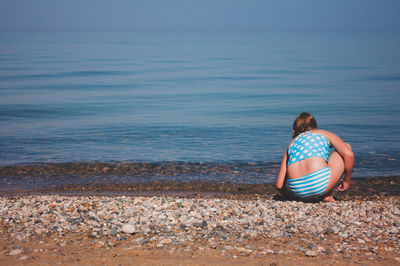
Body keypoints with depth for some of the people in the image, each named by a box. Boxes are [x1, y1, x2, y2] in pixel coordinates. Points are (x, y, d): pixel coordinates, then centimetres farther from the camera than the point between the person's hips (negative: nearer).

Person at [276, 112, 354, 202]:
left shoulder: (292, 143, 26)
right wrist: (346, 181, 16)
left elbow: (279, 185, 20)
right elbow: (349, 155, 2)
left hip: (296, 189, 5)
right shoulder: (325, 134, 21)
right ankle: (327, 195, 14)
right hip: (320, 184, -5)